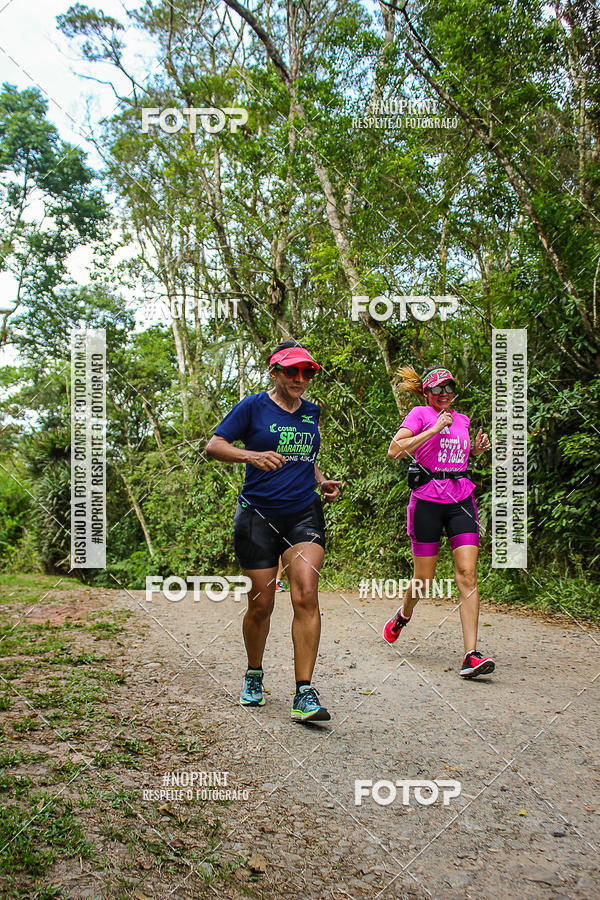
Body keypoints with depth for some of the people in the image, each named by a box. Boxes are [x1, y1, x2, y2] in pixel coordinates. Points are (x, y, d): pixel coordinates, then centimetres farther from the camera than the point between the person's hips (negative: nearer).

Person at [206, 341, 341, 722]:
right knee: (261, 603, 3)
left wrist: (323, 483, 9)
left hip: (304, 513, 3)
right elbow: (214, 445, -5)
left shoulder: (311, 411, 14)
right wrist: (252, 455, -22)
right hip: (258, 515, -3)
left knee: (306, 595, -15)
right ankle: (254, 676, 30)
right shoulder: (253, 406, -1)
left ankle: (305, 694, -11)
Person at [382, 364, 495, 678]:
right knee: (423, 580, 5)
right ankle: (403, 615, 39)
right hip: (427, 501, -4)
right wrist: (433, 429, -17)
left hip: (461, 501, 4)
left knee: (467, 575, -10)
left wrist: (475, 450, 10)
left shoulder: (462, 419, 16)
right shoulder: (420, 414, -1)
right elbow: (394, 451, -15)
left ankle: (471, 655, -11)